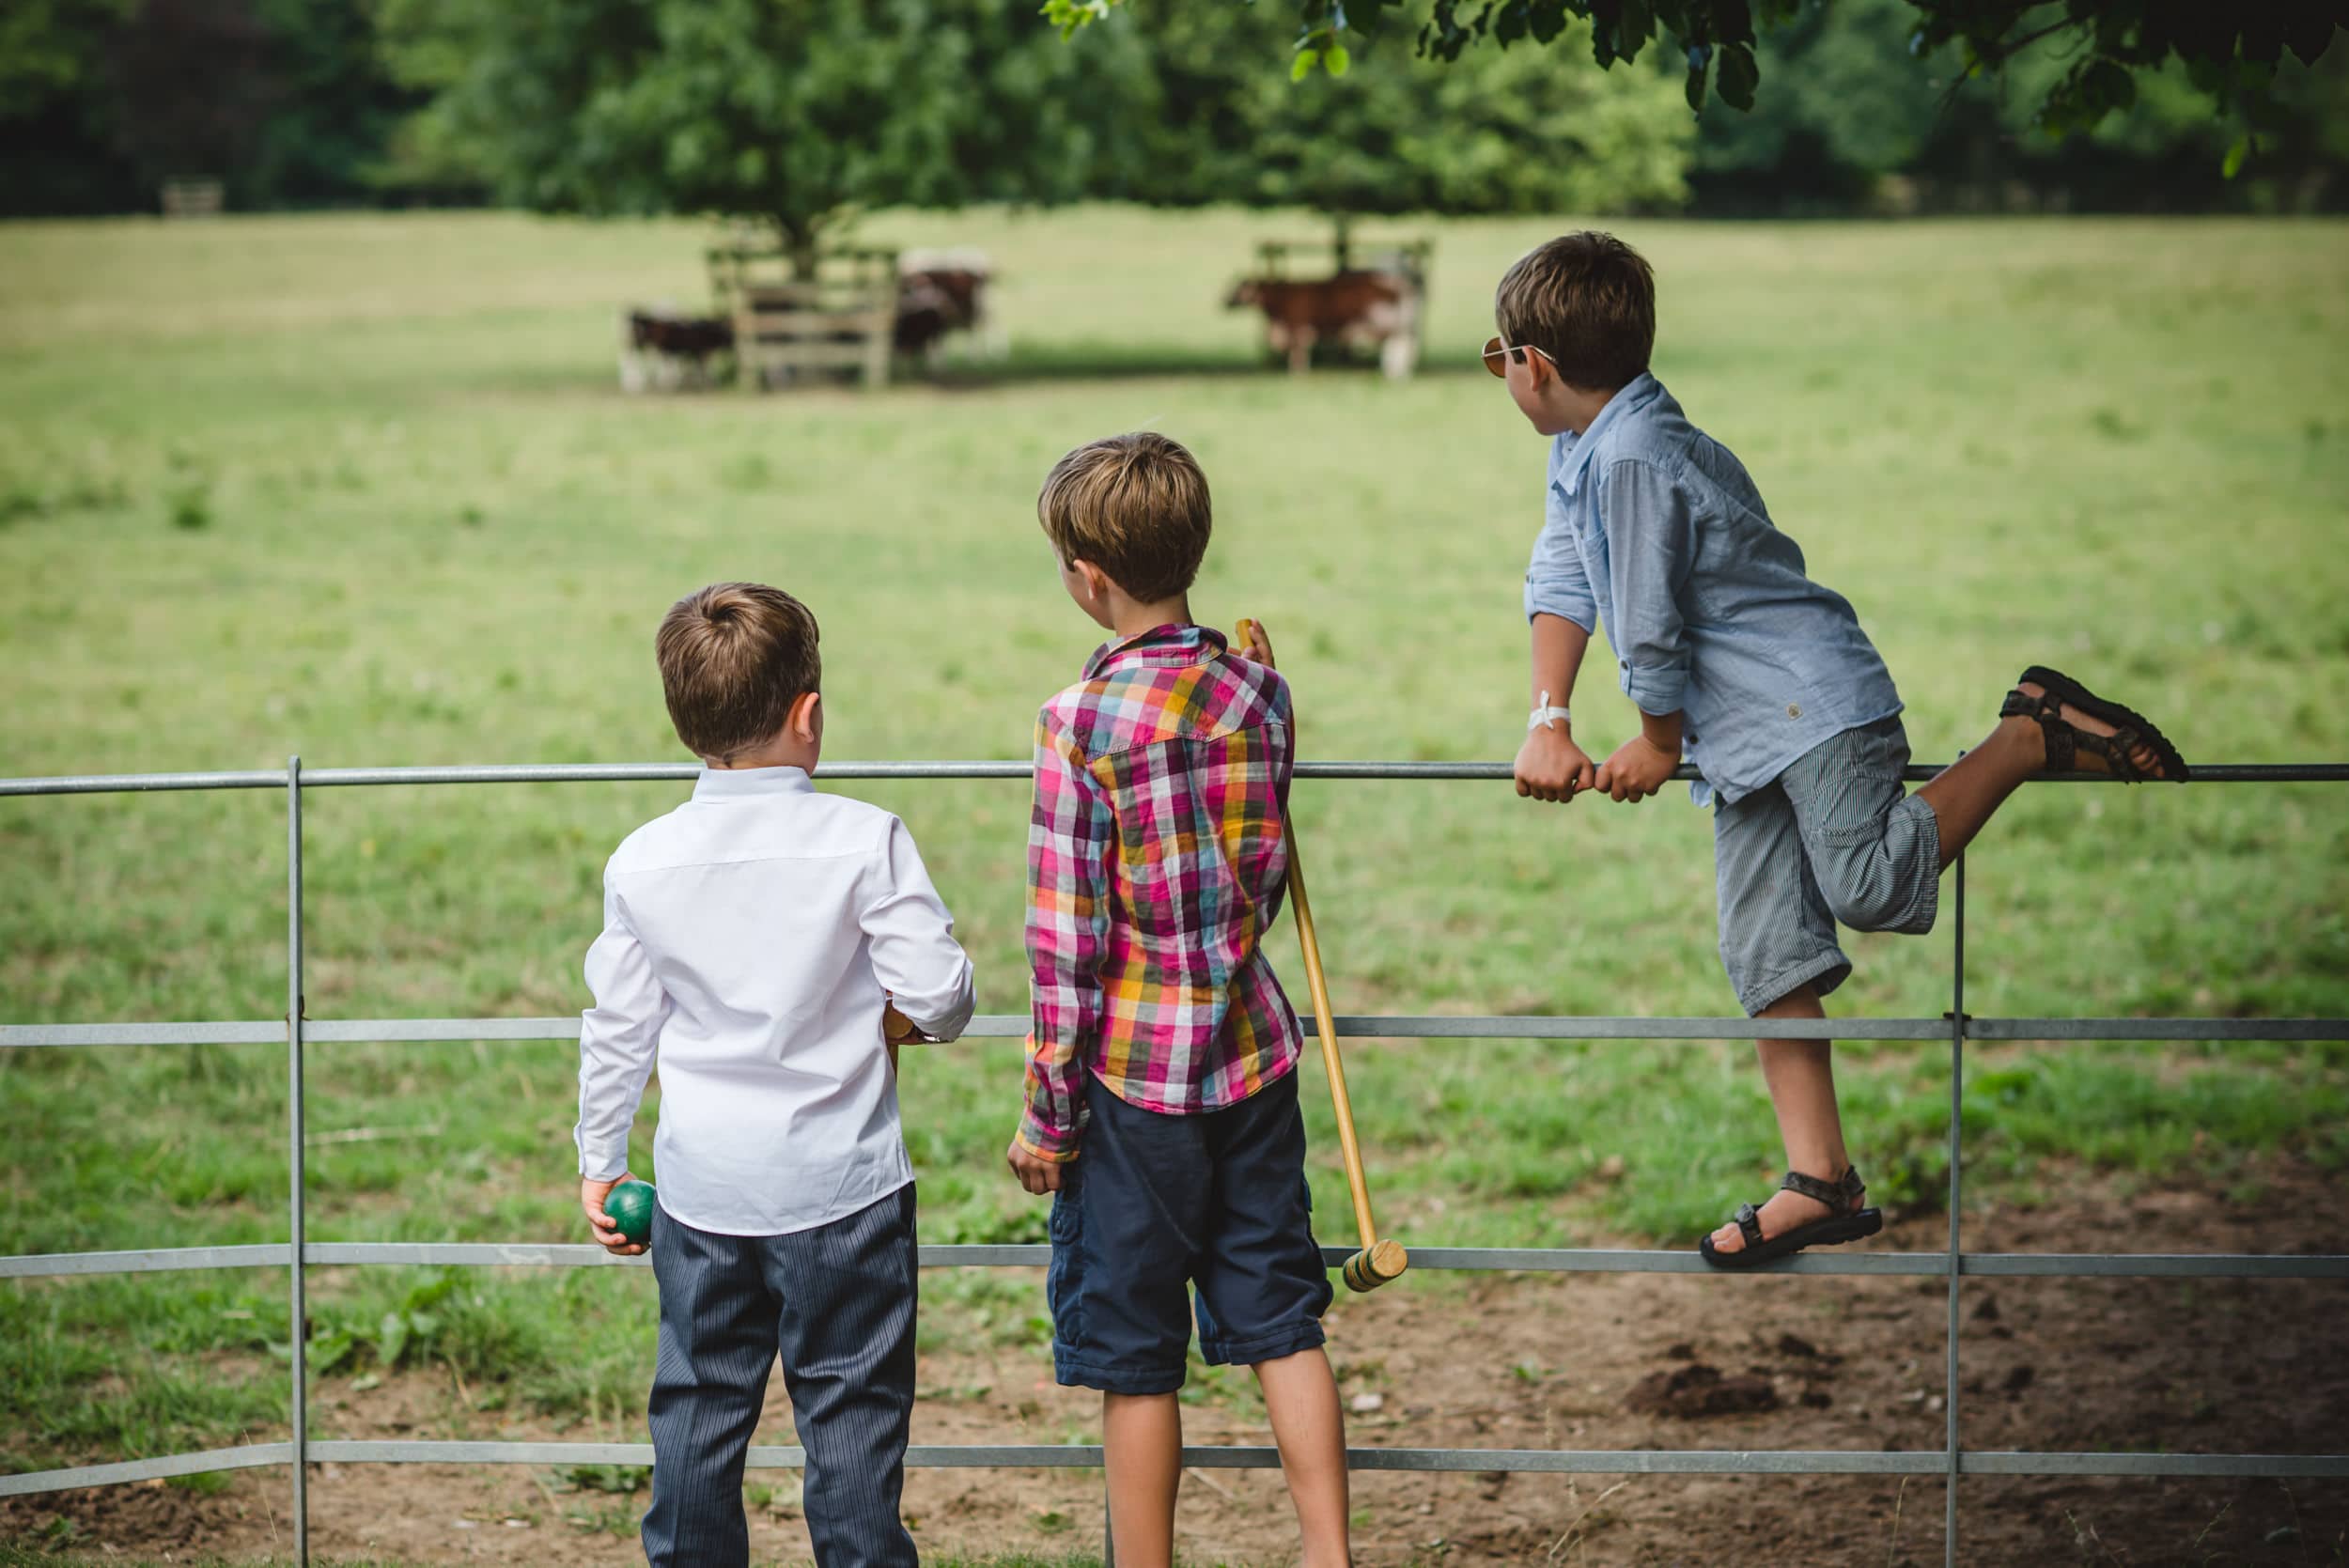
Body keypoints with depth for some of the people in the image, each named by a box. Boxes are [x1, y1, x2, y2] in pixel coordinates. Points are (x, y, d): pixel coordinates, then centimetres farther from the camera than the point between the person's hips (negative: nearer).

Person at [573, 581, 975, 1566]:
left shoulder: (641, 863, -2)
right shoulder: (864, 841, -11)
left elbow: (618, 1030, 5)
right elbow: (940, 996, -12)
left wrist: (599, 1161, 17)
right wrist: (893, 1017, 11)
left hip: (702, 1189, 3)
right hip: (840, 1187, -3)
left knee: (699, 1409, 13)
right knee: (850, 1412, 5)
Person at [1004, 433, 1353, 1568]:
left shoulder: (1085, 722, -17)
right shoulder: (1260, 692, 0)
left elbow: (1067, 944, -14)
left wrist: (1049, 1114, -7)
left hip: (1135, 1075, -5)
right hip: (1254, 1052, 5)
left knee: (1134, 1357, 6)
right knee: (1281, 1323, 13)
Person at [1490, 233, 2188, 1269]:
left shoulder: (1633, 460, -21)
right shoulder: (1581, 448, 11)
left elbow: (1651, 629, -17)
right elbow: (1563, 580, 16)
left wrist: (1659, 746, -1)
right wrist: (1548, 724, 6)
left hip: (1809, 700, -10)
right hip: (1745, 736, 10)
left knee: (1871, 887, -24)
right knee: (1766, 953, 4)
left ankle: (2031, 736, -4)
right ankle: (1820, 1182, 3)